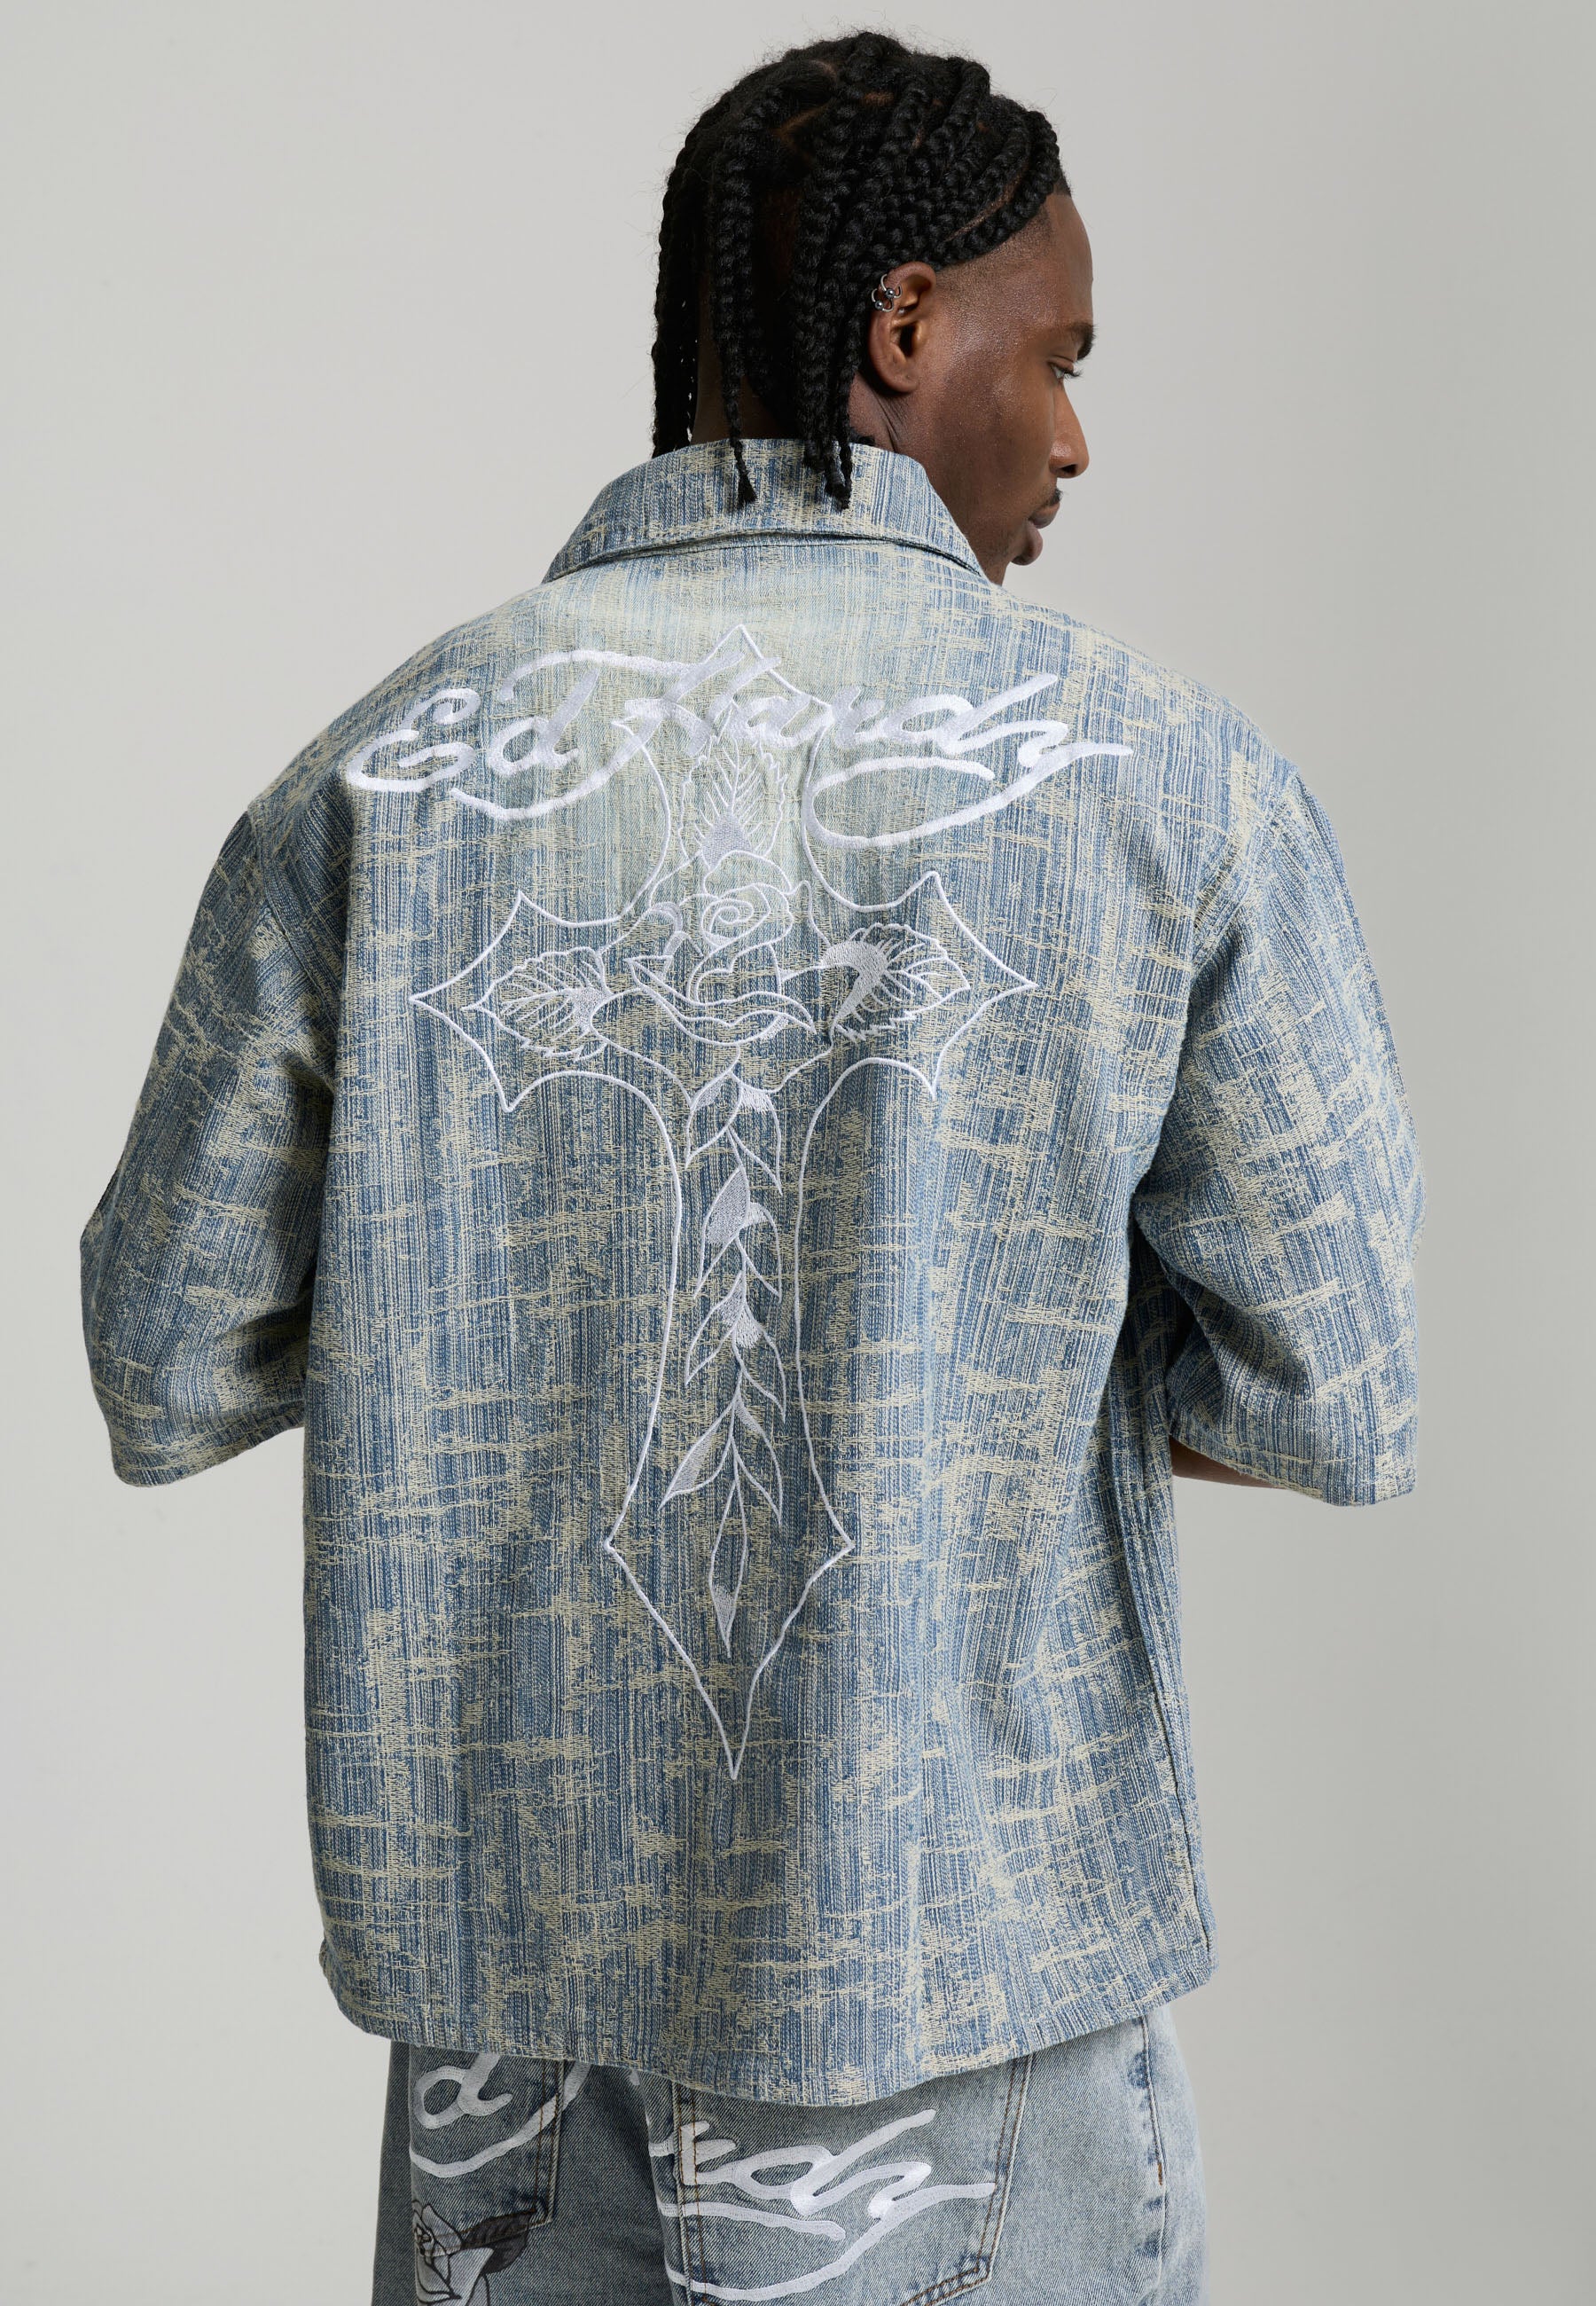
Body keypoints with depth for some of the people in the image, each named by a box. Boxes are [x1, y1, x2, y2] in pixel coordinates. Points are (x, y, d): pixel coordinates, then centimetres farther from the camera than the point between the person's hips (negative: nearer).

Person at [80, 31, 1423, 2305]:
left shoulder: (381, 784, -6)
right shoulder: (1172, 783, -10)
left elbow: (166, 1372, -1)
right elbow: (1333, 1404, -6)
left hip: (518, 1915, 2)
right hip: (973, 1934, -2)